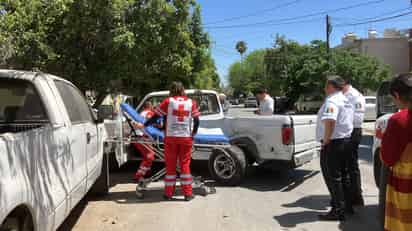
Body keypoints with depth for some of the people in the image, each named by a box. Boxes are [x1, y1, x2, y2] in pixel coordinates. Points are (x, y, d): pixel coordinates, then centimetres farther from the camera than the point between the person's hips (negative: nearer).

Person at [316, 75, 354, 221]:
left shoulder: (332, 101, -18)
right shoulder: (346, 101, 15)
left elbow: (330, 121, -35)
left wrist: (326, 140, -24)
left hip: (333, 143, -10)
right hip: (346, 141, 10)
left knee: (333, 177, -2)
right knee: (343, 175, 18)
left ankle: (338, 210, 3)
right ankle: (347, 205, 28)